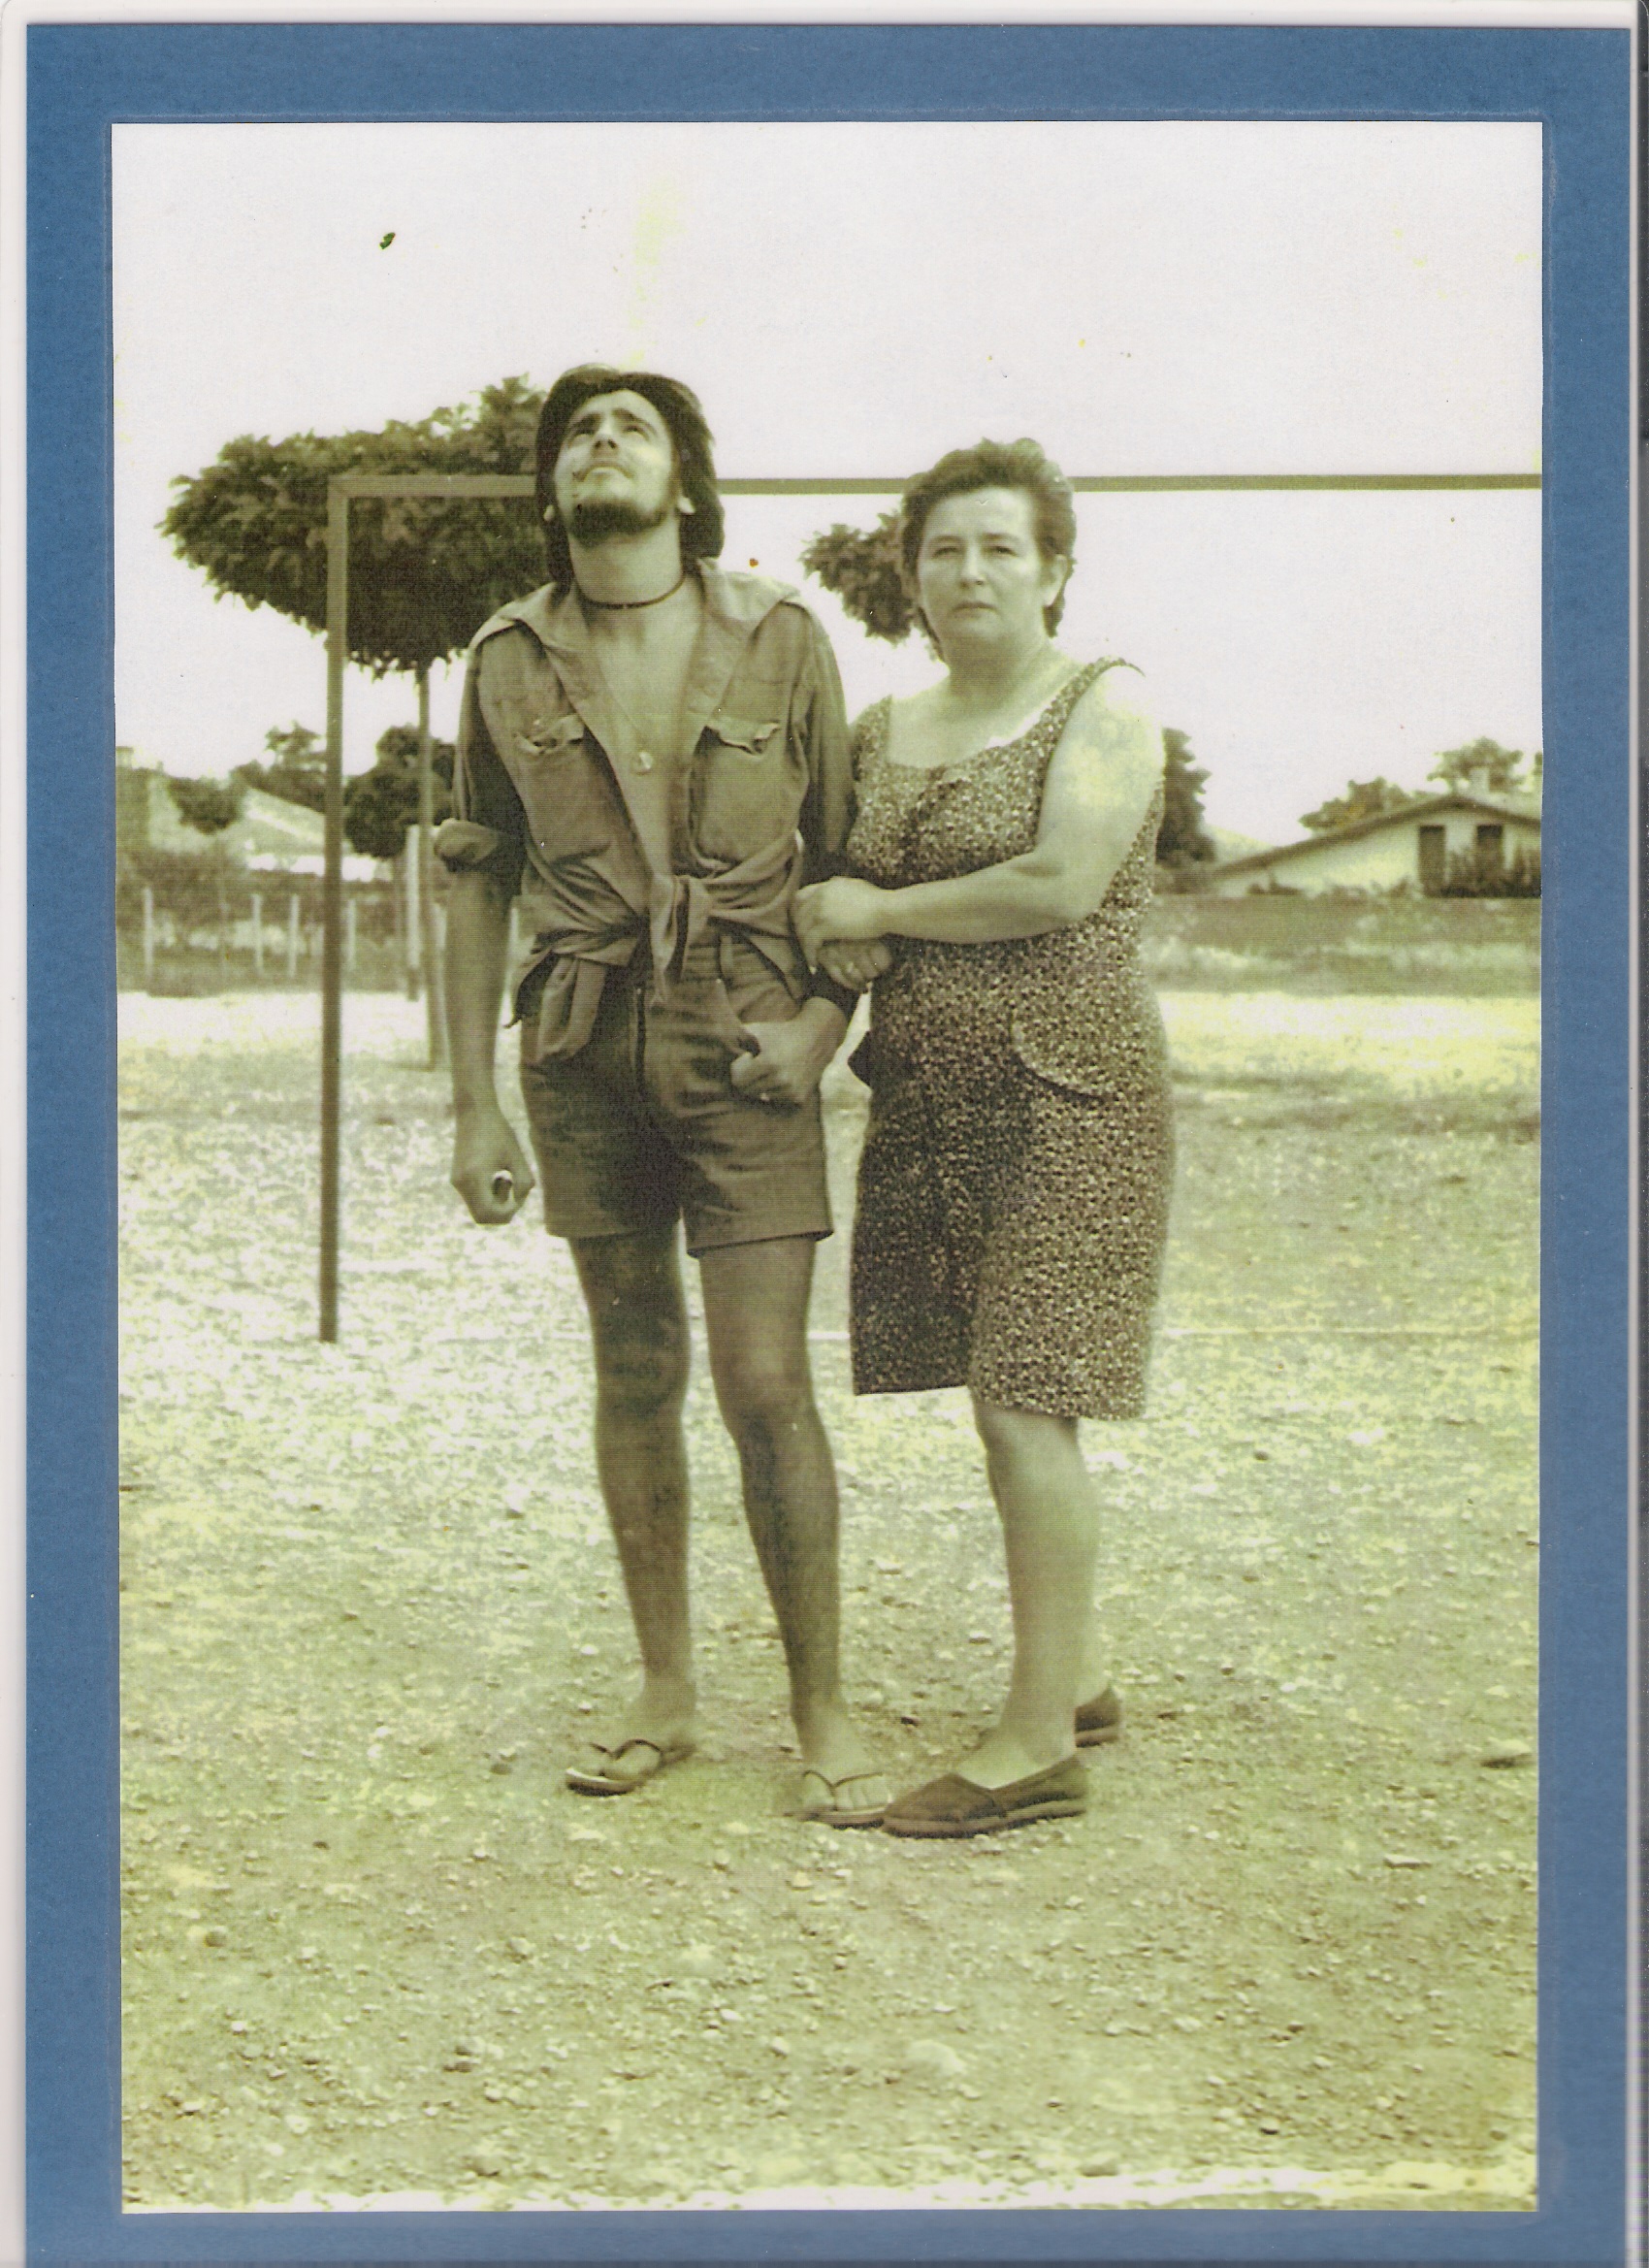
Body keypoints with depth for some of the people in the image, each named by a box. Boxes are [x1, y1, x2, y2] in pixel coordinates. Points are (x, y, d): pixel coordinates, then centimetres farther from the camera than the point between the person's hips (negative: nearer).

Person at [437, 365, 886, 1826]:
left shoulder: (781, 640, 0)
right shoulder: (510, 662, 5)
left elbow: (848, 856, 6)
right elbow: (478, 883, 9)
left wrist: (825, 1015, -9)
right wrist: (474, 1104, 5)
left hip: (743, 1047, -2)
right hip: (584, 1049, 2)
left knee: (766, 1386, -5)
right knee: (636, 1373, 9)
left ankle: (823, 1709, 9)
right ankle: (665, 1693, 23)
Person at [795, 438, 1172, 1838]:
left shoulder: (1104, 707, -3)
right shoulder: (883, 733, 15)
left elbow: (1060, 885, -17)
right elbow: (842, 889, 23)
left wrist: (878, 911, -7)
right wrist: (835, 938, -1)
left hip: (1064, 1092, -6)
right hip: (927, 1100, 6)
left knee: (1025, 1409, -10)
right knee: (1011, 1410, 10)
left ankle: (1039, 1745, -3)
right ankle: (1080, 1679, 25)